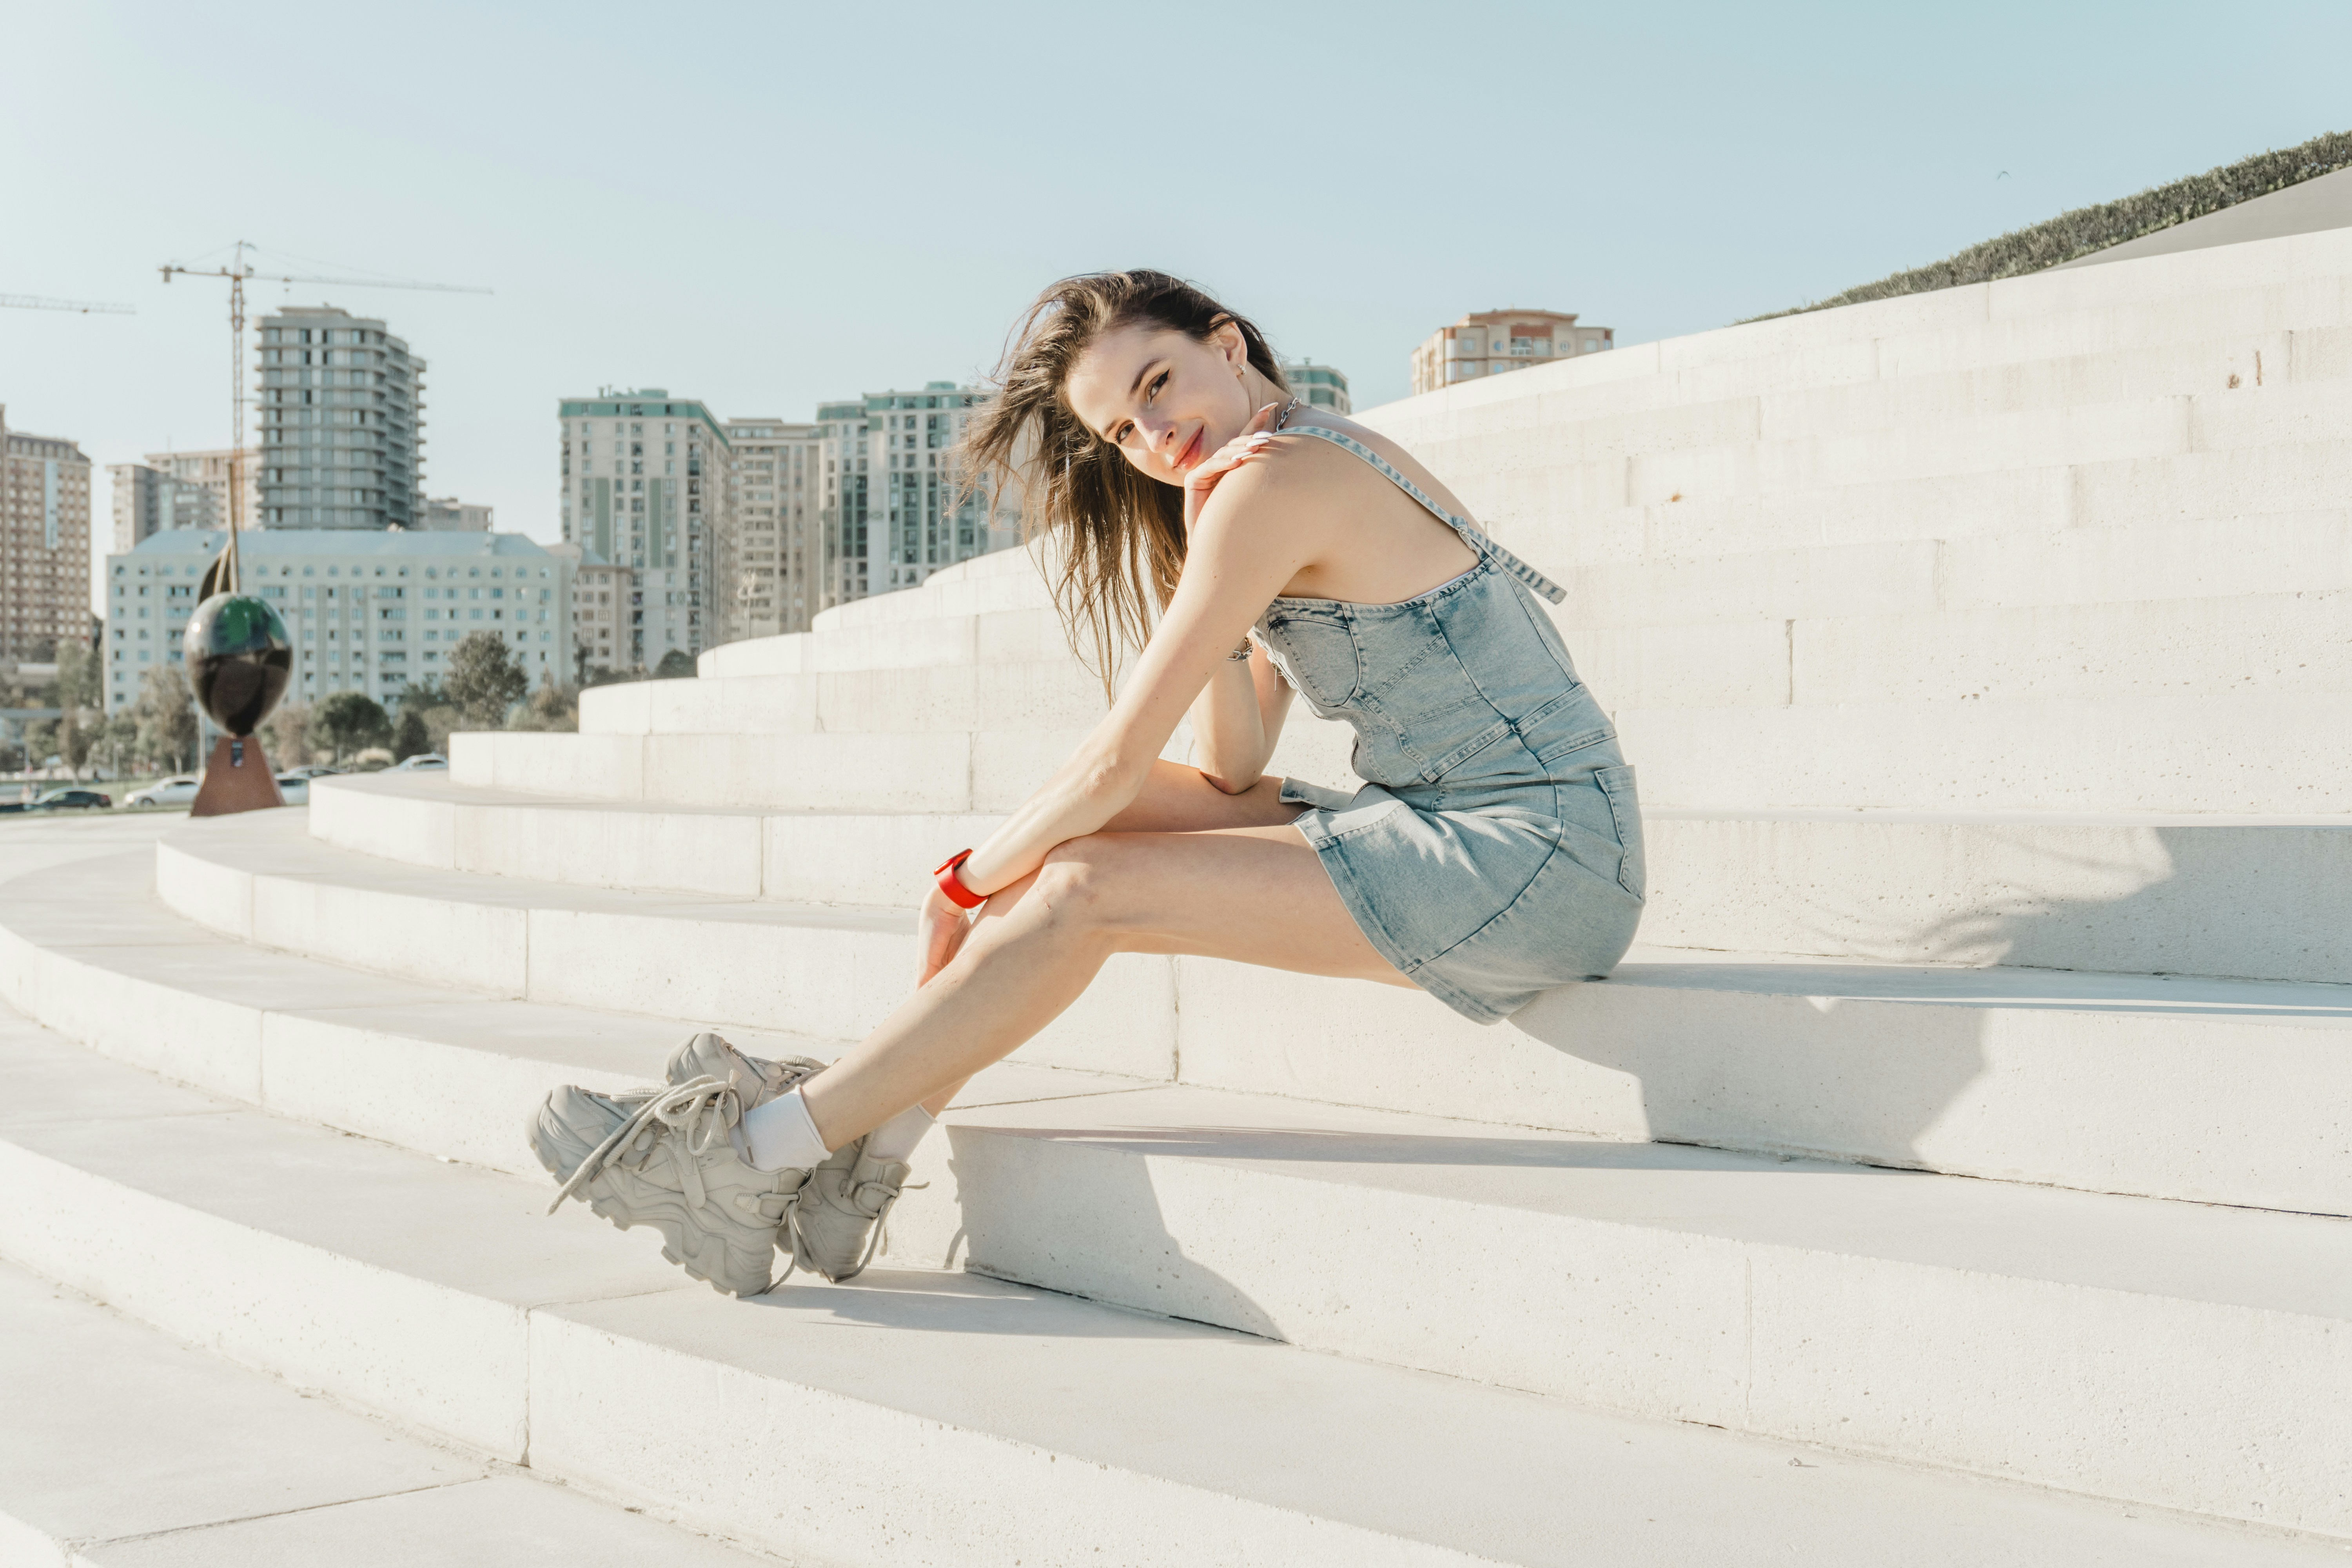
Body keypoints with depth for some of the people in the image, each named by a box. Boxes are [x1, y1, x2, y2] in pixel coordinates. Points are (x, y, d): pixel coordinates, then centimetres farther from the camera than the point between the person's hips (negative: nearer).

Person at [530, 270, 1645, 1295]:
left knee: (1083, 893, -15)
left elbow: (1120, 754, -13)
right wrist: (1215, 609, -5)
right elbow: (1230, 769, 10)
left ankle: (758, 1159, -8)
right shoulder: (1337, 460, 15)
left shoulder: (1273, 483, -15)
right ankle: (867, 1145, 2)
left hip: (1540, 861, -9)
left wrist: (968, 883, 0)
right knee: (1077, 821, 2)